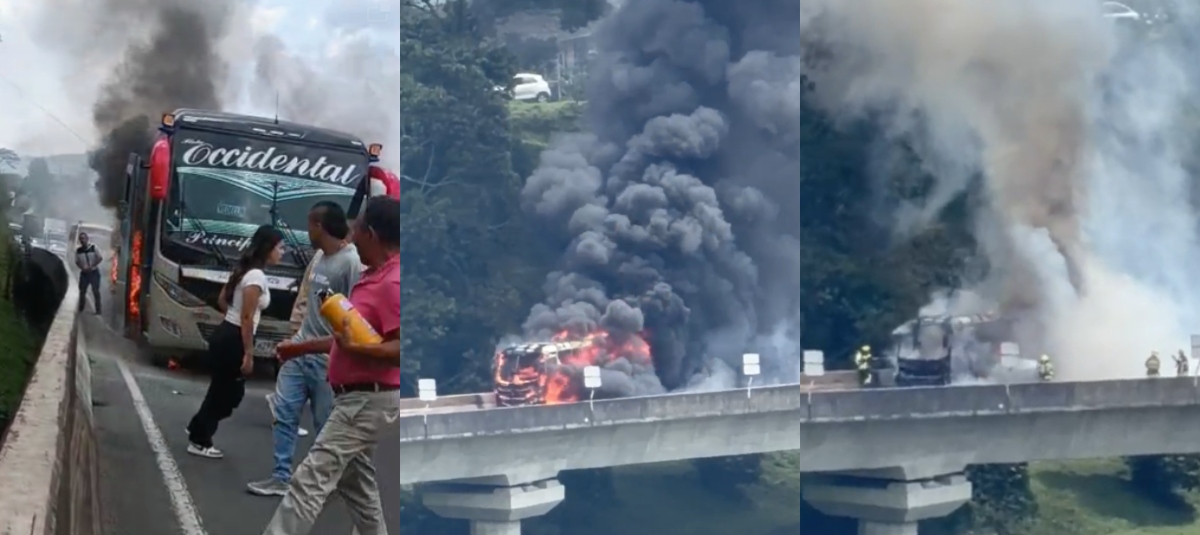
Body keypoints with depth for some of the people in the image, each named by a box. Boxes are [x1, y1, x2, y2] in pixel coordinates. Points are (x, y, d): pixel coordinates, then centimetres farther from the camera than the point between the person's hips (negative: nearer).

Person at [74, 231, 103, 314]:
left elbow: (100, 258, -6)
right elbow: (77, 262, 5)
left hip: (94, 272, -3)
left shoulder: (93, 248, -7)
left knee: (95, 291, -4)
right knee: (82, 291, 5)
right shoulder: (78, 250, 0)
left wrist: (91, 266, -15)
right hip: (84, 273, 3)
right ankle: (81, 310, 16)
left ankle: (98, 310, -1)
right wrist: (83, 267, -14)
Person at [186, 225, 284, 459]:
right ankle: (200, 442, 13)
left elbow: (222, 299, 21)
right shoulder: (256, 276, -19)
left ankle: (197, 430, 30)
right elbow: (247, 318, -21)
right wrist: (248, 353, -19)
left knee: (227, 392, 19)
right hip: (233, 340, -9)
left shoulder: (245, 270, 11)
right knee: (226, 393, 3)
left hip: (225, 334, 9)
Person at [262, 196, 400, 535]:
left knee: (311, 479, -12)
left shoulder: (392, 284, -21)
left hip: (367, 400, -11)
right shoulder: (373, 276, 10)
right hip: (358, 397, 11)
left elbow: (401, 349, -27)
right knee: (354, 480, 19)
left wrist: (352, 348, -32)